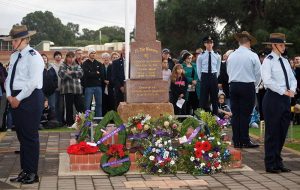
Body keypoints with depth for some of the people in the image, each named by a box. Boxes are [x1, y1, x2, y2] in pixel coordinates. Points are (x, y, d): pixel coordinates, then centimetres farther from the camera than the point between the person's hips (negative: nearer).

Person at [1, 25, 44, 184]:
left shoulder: (33, 56, -12)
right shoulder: (14, 56, 13)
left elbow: (33, 82, -18)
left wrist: (18, 98, -14)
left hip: (30, 99, -8)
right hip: (16, 99, 8)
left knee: (30, 136, -2)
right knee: (21, 136, 13)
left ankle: (31, 173, 7)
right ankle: (24, 171, 22)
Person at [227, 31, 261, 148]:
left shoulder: (231, 56, 3)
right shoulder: (253, 56, -8)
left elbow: (228, 72, 9)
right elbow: (258, 74, -3)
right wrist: (254, 85, 14)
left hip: (233, 85, 4)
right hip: (248, 86, -4)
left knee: (235, 114, 7)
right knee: (245, 114, -1)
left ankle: (236, 141, 9)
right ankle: (245, 141, 1)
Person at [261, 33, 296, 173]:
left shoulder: (285, 61, 15)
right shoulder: (268, 61, -8)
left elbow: (292, 79, 16)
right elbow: (267, 80, -20)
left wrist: (292, 90, -4)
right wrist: (284, 91, -19)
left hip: (285, 99, 8)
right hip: (273, 98, -8)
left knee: (282, 132, 11)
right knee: (272, 132, -1)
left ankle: (278, 162, 21)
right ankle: (270, 164, 7)